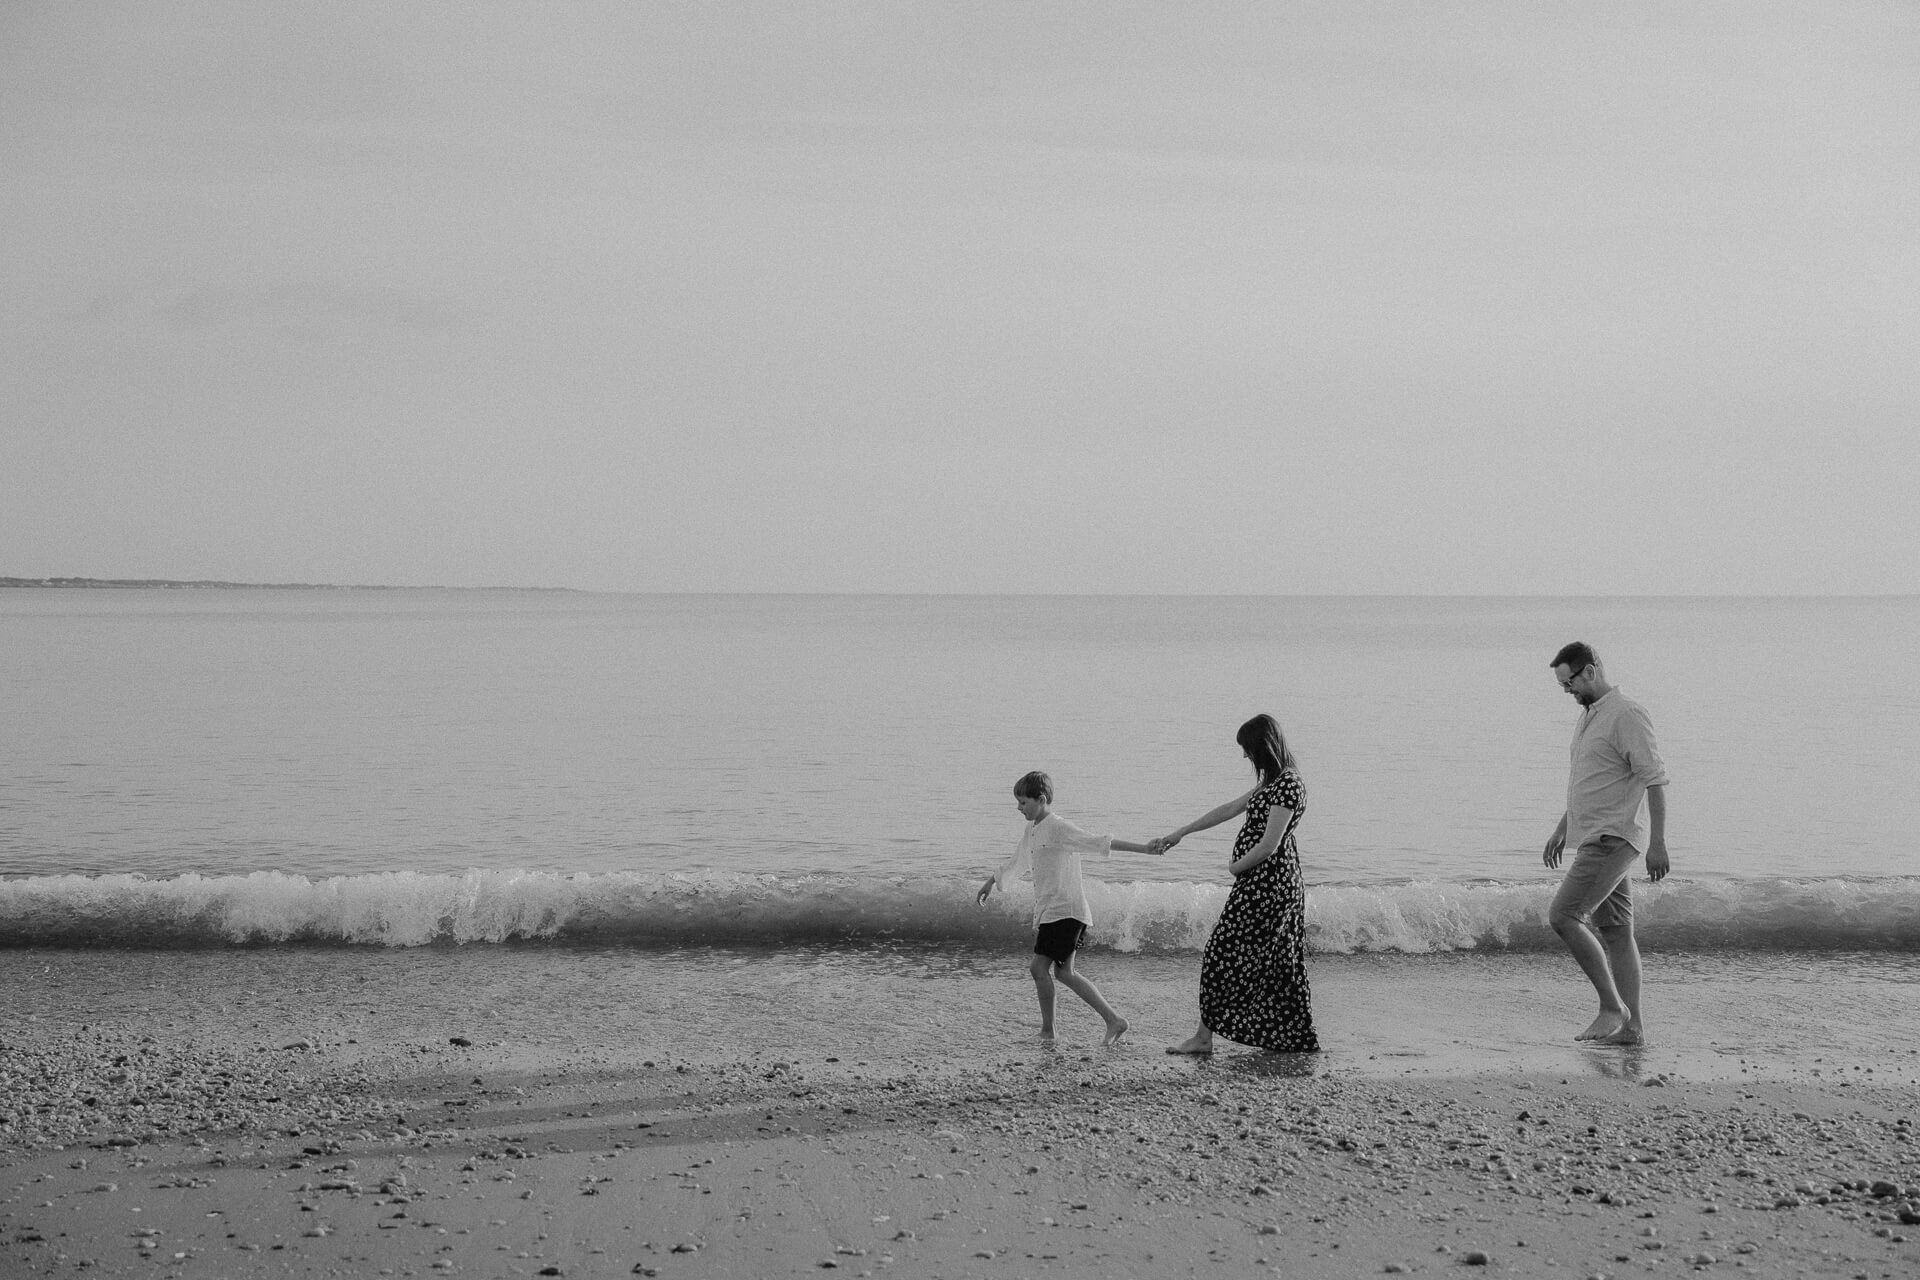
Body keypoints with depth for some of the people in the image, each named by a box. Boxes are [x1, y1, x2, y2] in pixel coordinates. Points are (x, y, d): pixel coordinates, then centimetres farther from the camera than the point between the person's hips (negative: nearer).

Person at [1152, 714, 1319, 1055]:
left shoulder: (1287, 784, -18)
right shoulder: (1273, 781, 14)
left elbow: (1268, 844, -22)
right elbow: (1229, 809, 20)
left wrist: (1235, 867, -6)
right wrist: (1179, 834, 20)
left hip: (1266, 882, -10)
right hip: (1275, 881, 10)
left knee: (1222, 955, -4)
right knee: (1275, 962, 12)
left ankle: (1204, 1036, 0)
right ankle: (1297, 1038, 14)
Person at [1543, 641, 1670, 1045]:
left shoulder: (1627, 715, -14)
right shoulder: (1589, 716, 17)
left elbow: (1655, 780, -17)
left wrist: (1657, 842, -21)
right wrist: (1562, 829, 28)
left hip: (1612, 840, -10)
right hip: (1594, 839, 10)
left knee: (1563, 916, -16)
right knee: (1615, 933, 8)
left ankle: (1612, 1007, -10)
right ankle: (1631, 1026, 9)